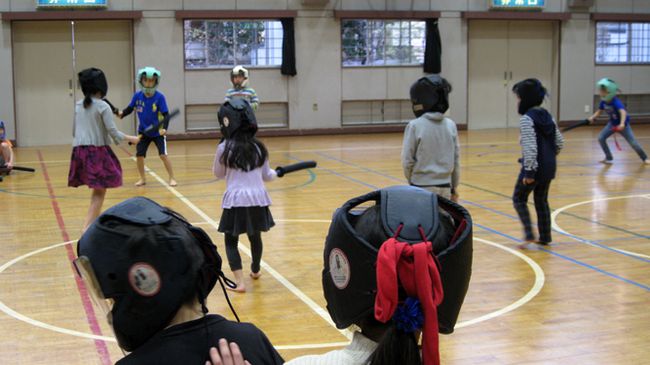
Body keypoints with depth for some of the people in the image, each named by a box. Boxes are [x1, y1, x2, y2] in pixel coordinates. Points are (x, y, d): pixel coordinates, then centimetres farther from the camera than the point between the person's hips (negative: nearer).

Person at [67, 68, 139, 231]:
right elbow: (113, 132, -10)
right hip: (97, 151, -6)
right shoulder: (103, 106, -9)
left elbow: (74, 132, 17)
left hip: (80, 151, 6)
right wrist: (131, 138, 4)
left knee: (97, 190, 20)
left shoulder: (78, 106, 9)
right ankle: (87, 227, -15)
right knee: (99, 191, -3)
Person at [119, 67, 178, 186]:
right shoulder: (137, 96, -10)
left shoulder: (159, 97, -19)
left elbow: (166, 115, -18)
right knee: (139, 155, 5)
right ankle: (143, 179, 25)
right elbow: (130, 109, 2)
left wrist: (164, 128, -33)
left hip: (158, 132, -3)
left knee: (163, 155, -10)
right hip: (143, 132, 3)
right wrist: (121, 113, -18)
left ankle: (172, 178, 5)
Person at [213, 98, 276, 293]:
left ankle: (239, 281, -7)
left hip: (235, 200, -4)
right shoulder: (259, 148, 3)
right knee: (255, 237, 22)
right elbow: (266, 175, 15)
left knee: (231, 241, 7)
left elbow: (218, 174, 9)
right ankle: (255, 270, 45)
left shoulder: (224, 148, -7)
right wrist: (276, 173, 36)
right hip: (257, 199, 4)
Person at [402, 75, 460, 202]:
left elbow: (408, 161, -8)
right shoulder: (450, 125, 0)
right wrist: (454, 187, 15)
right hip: (444, 187, 4)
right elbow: (456, 160, 5)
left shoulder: (414, 126, -11)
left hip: (422, 187, -3)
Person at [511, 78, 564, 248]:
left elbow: (530, 147, -22)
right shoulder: (547, 115, 9)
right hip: (549, 167, 7)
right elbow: (559, 142, 13)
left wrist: (529, 171, -20)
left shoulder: (526, 118, -15)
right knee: (542, 201, 18)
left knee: (519, 198, 8)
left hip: (535, 167, -7)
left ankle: (529, 234, -2)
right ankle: (545, 236, 23)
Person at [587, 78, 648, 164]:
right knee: (601, 138, -7)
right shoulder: (603, 102, -13)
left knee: (633, 142, -5)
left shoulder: (616, 102, -34)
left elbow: (623, 112, -48)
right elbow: (599, 111, 2)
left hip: (623, 124, -6)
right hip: (612, 123, 6)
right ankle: (609, 158, 8)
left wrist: (622, 123, -65)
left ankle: (645, 158, 17)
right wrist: (592, 117, -18)